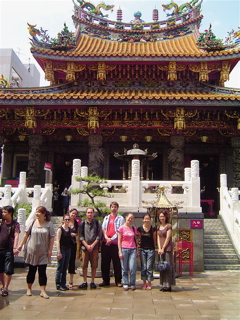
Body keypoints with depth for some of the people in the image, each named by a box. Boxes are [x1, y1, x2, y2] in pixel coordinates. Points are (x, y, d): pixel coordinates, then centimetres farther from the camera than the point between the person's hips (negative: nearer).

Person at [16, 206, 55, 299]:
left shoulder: (49, 224, -5)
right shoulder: (33, 222, 0)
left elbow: (52, 238, -3)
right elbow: (26, 234, 6)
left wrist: (50, 250, -7)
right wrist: (21, 245, 6)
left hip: (43, 252, -1)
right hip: (32, 251, 1)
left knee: (42, 271, -1)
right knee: (31, 270, 11)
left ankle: (43, 291, 5)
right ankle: (29, 289, 26)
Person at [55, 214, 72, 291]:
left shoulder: (70, 229, 9)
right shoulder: (60, 229, -10)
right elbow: (58, 241, -13)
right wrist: (59, 252, -18)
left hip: (68, 250, 6)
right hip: (62, 249, -6)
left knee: (65, 268, 12)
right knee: (60, 268, 1)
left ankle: (63, 284, 19)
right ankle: (58, 285, 9)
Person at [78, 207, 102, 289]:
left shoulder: (97, 223, 5)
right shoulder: (82, 223, 7)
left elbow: (99, 236, 1)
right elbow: (81, 236, 3)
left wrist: (92, 245, -9)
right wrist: (87, 245, -8)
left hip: (94, 247, 0)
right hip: (85, 247, 1)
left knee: (94, 265, 2)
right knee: (84, 265, 1)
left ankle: (92, 282, 12)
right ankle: (84, 282, 11)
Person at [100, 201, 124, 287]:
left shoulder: (120, 218, 3)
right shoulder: (106, 218, 17)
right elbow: (103, 229, 10)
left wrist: (111, 239, -12)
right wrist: (106, 238, -7)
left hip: (115, 243, -4)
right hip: (105, 242, 4)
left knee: (116, 262, -1)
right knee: (105, 262, 6)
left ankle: (118, 281, 8)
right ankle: (105, 280, 16)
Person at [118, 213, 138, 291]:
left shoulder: (134, 228, 12)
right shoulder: (122, 228, 1)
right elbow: (119, 240, 0)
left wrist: (137, 251, 11)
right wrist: (120, 252, -6)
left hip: (133, 249, 2)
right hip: (124, 249, -2)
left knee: (133, 268, -5)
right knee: (124, 268, 2)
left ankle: (132, 284, 10)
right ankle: (125, 284, 13)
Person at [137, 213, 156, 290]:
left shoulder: (153, 229, -3)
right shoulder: (140, 228, 0)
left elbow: (154, 240, 6)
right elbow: (140, 239, 9)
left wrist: (153, 248, 9)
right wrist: (140, 247, 9)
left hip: (151, 250, -1)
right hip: (142, 249, 1)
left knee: (149, 267, 1)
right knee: (143, 267, 6)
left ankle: (149, 283, 12)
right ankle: (144, 283, 17)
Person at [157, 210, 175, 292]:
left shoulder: (169, 226, -5)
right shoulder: (159, 227, 15)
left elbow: (168, 238, -11)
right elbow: (158, 238, 10)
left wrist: (163, 248, -13)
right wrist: (159, 248, -2)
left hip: (167, 248, -7)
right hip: (161, 249, 7)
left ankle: (168, 286, 0)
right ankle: (164, 285, 15)